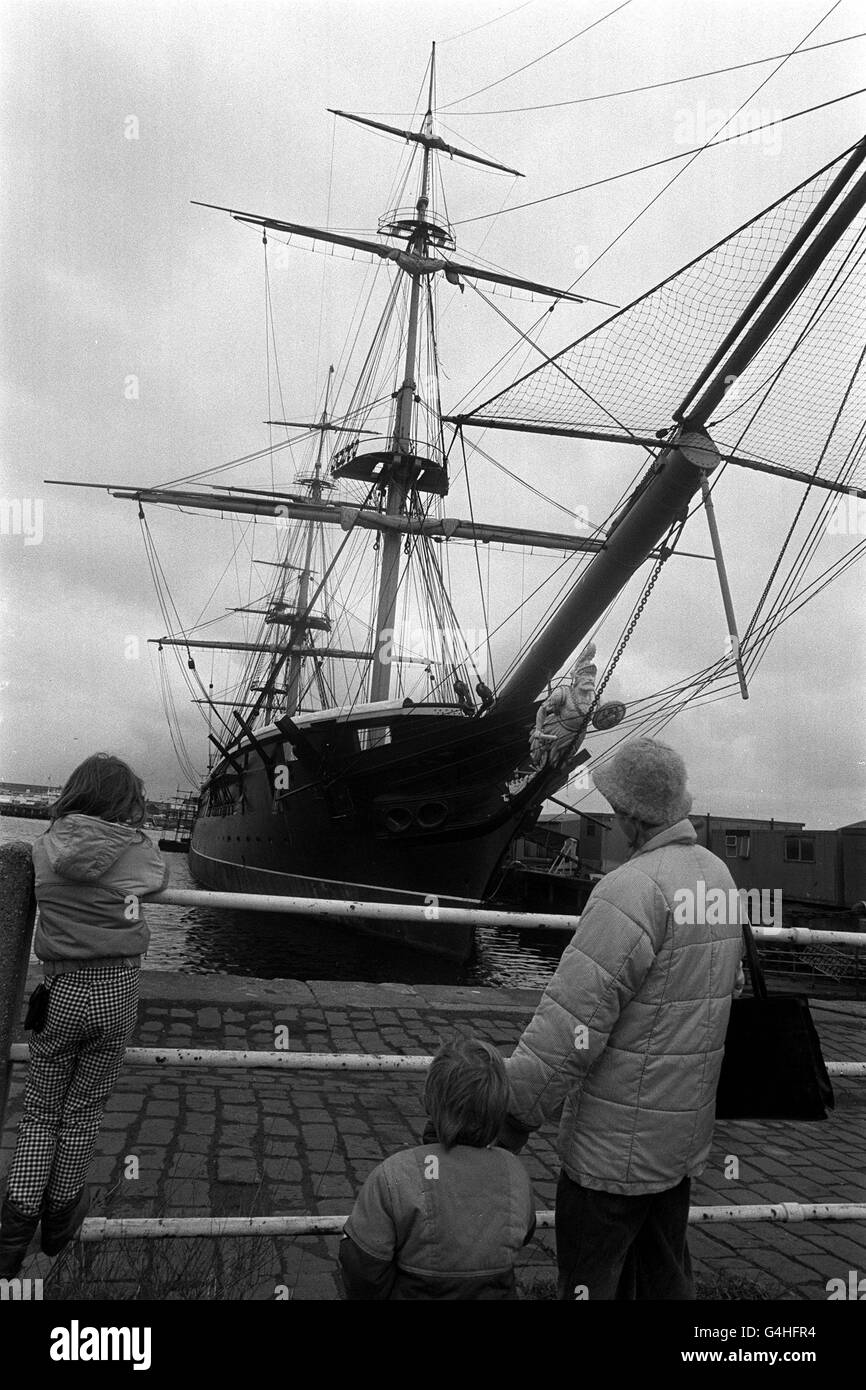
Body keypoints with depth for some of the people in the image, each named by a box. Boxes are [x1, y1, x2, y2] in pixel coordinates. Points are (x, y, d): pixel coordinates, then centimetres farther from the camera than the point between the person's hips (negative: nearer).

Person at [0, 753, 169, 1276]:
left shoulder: (48, 847, -3)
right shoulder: (140, 852, -6)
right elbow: (162, 875, 13)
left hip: (62, 991, 1)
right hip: (118, 991, 0)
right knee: (85, 1109, 16)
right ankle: (61, 1213, 30)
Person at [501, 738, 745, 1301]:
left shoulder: (634, 887, -24)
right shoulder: (719, 875, 3)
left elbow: (569, 1024, -26)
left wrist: (510, 1121, -17)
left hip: (616, 1147, -8)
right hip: (685, 1136, 8)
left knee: (592, 1283, 9)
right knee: (667, 1279, 24)